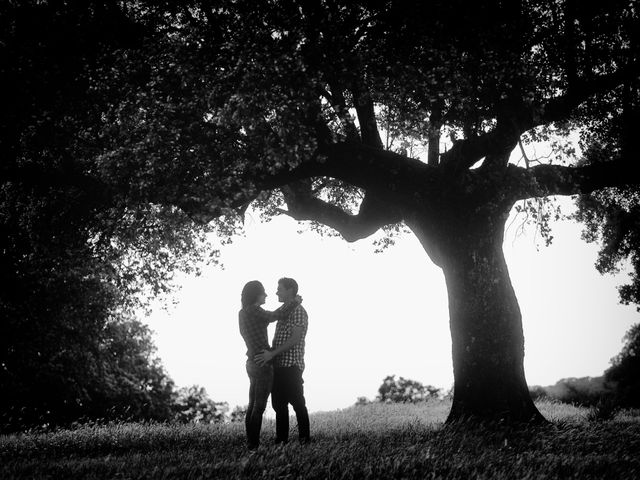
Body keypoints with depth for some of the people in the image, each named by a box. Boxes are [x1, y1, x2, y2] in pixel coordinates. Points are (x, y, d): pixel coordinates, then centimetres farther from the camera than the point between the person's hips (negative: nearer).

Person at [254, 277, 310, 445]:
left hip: (291, 365, -9)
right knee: (278, 403, 9)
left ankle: (304, 439, 4)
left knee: (297, 403, -3)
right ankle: (281, 439, 15)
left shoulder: (299, 311, -8)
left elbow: (295, 339, -18)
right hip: (277, 365, 9)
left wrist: (272, 354, -22)